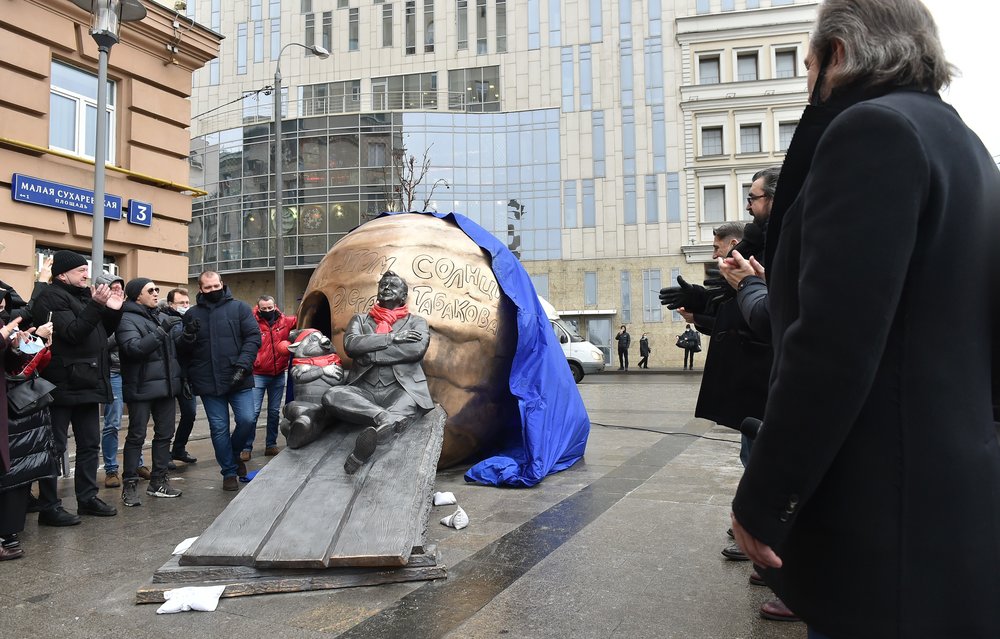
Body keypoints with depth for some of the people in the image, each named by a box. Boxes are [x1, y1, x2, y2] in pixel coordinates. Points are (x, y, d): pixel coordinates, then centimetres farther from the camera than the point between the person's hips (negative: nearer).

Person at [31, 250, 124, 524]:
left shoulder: (82, 295, 17)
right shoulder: (51, 297, -9)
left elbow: (101, 333, 19)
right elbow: (72, 332, -22)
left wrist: (113, 311, 3)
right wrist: (96, 305, -30)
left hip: (86, 384, 9)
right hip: (63, 385, -9)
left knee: (90, 444, 13)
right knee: (55, 447, -2)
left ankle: (87, 498, 22)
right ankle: (48, 507, 4)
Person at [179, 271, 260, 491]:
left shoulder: (239, 308, 3)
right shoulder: (192, 314, 9)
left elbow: (253, 337, -4)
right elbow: (183, 349, 11)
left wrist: (243, 364, -15)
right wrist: (188, 337, -12)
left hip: (238, 380, -1)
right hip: (208, 382, 2)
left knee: (247, 420, -6)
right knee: (219, 428, 6)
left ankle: (234, 452, 25)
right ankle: (229, 472, 19)